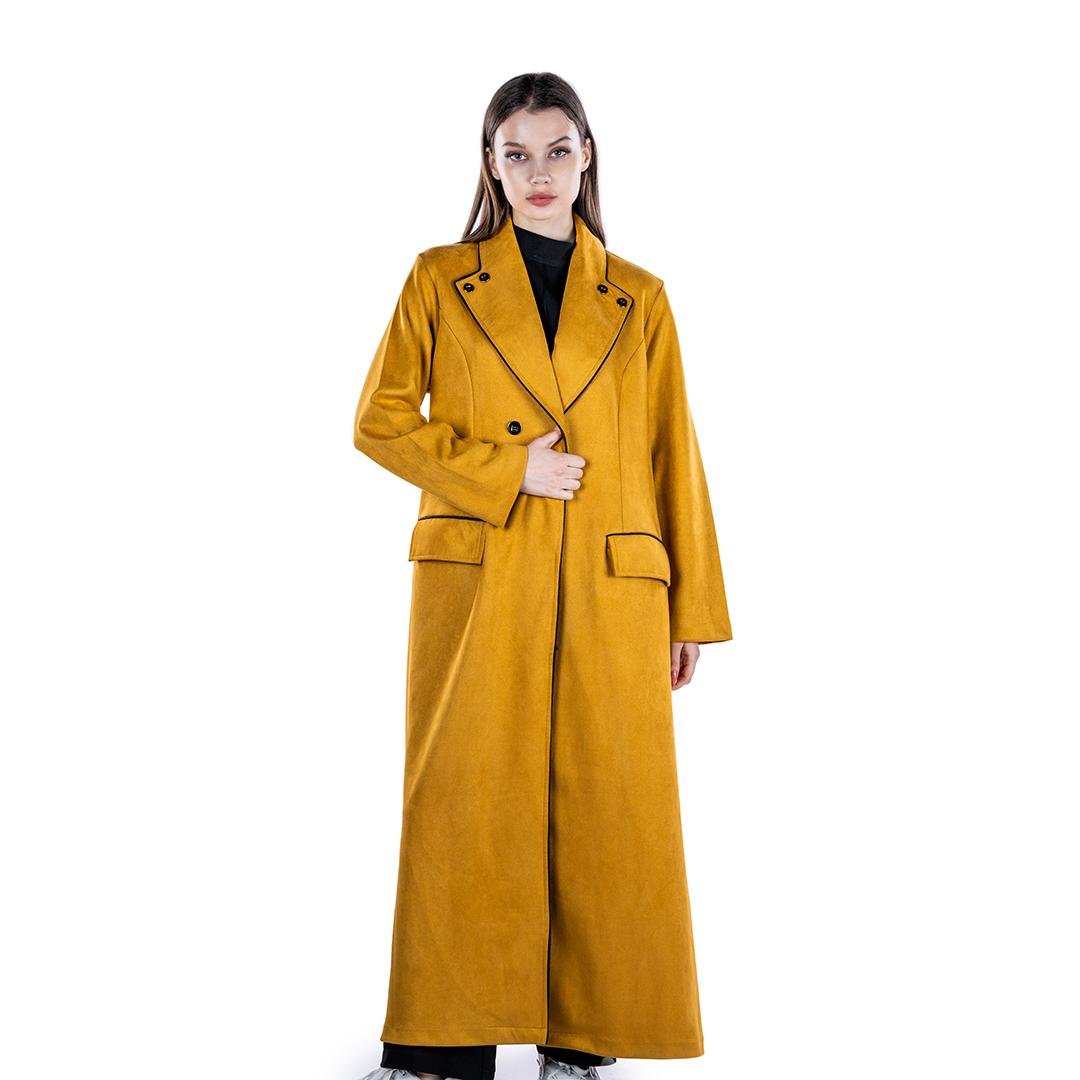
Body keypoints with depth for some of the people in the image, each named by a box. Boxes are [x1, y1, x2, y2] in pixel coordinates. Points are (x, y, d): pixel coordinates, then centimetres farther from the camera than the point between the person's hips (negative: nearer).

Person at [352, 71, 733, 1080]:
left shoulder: (638, 299, 10)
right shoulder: (440, 279, 7)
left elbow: (673, 457, 10)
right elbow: (379, 421, 5)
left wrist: (694, 608, 5)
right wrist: (506, 470, -9)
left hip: (610, 593, 2)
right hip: (476, 583, -1)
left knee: (604, 809, 3)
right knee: (465, 806, 0)